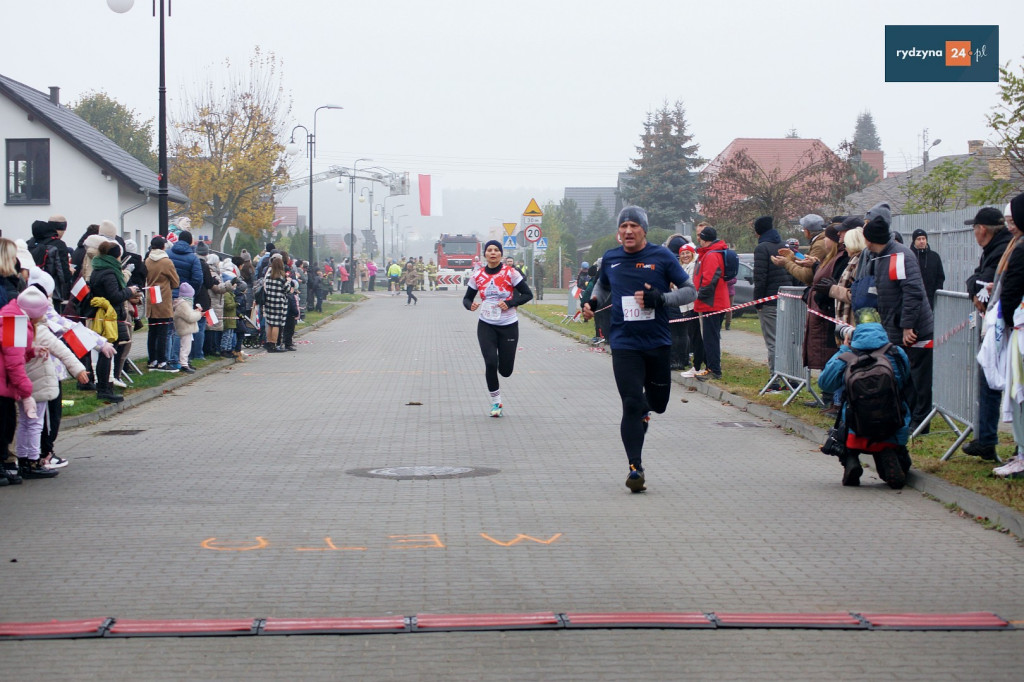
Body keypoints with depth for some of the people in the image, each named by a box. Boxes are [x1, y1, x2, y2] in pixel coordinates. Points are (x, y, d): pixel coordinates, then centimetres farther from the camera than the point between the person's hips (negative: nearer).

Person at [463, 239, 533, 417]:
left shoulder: (510, 273, -7)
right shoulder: (477, 276, 0)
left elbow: (528, 294, -5)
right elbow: (467, 298, 8)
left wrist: (510, 303, -19)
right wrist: (470, 305, -16)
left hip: (508, 326, -1)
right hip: (486, 325, 1)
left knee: (505, 371, -2)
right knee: (490, 362, -15)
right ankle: (495, 402, 4)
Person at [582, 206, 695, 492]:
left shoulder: (662, 257, -3)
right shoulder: (610, 259, 4)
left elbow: (690, 290, -1)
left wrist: (660, 298, -17)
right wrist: (593, 303, 4)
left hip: (658, 343, 0)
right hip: (624, 344, 0)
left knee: (658, 402, 12)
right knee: (631, 405, -9)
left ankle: (643, 410, 50)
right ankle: (635, 467, -2)